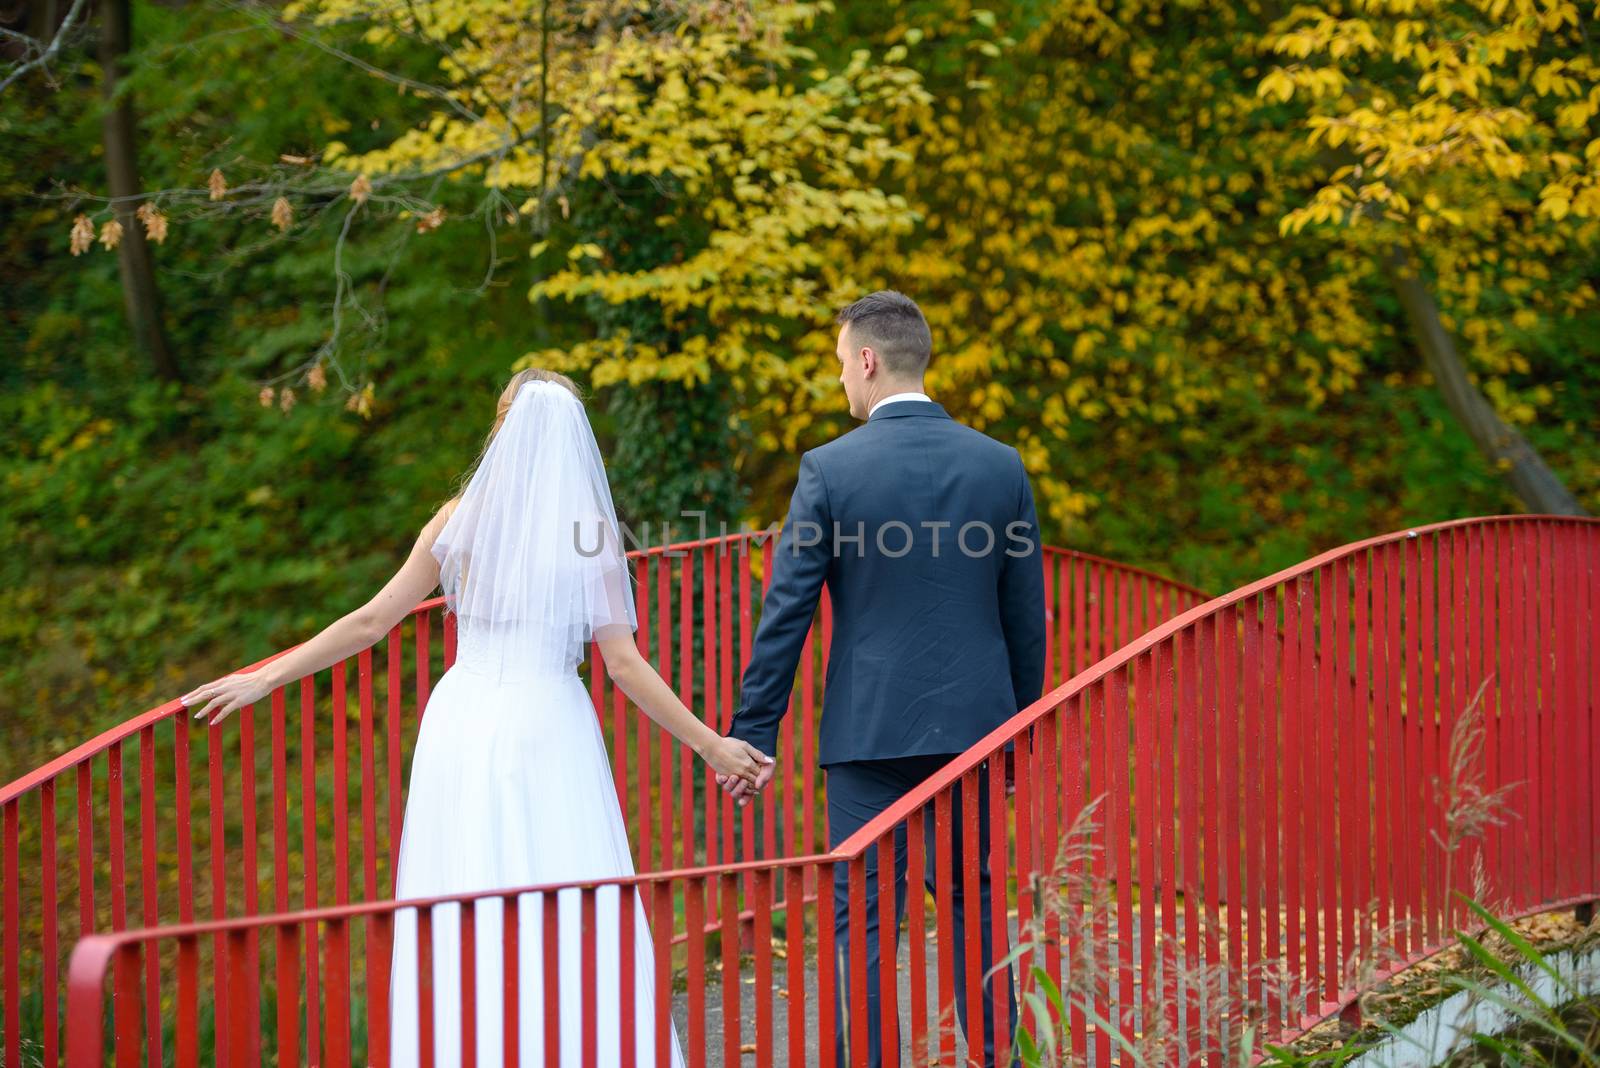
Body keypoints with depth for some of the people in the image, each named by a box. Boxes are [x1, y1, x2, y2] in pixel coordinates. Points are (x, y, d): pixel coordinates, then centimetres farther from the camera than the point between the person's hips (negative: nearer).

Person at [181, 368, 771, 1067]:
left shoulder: (461, 518, 3)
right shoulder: (593, 531, -2)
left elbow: (370, 623, 3)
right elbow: (623, 662, -4)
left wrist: (263, 681, 11)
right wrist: (709, 744, 2)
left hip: (464, 722, 2)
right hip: (548, 728, -2)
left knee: (462, 924, 5)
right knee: (570, 922, 3)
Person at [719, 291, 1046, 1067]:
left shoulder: (830, 468, -8)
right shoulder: (1000, 465, 2)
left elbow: (785, 616, -7)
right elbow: (1025, 618, 6)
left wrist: (753, 736, -1)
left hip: (869, 728, -3)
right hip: (974, 724, 3)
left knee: (861, 919, 2)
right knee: (975, 904, 13)